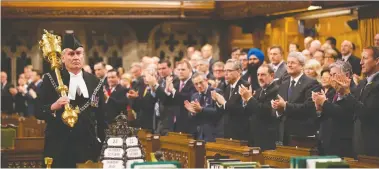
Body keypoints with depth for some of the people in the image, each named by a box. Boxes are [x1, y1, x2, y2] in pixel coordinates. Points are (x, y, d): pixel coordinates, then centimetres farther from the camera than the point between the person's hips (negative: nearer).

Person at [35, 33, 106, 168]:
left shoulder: (95, 82, 9)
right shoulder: (51, 79, 1)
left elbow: (101, 116, 13)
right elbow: (38, 112, -2)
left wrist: (102, 143, 7)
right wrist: (53, 107, -21)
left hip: (88, 145, 3)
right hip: (59, 146, -2)